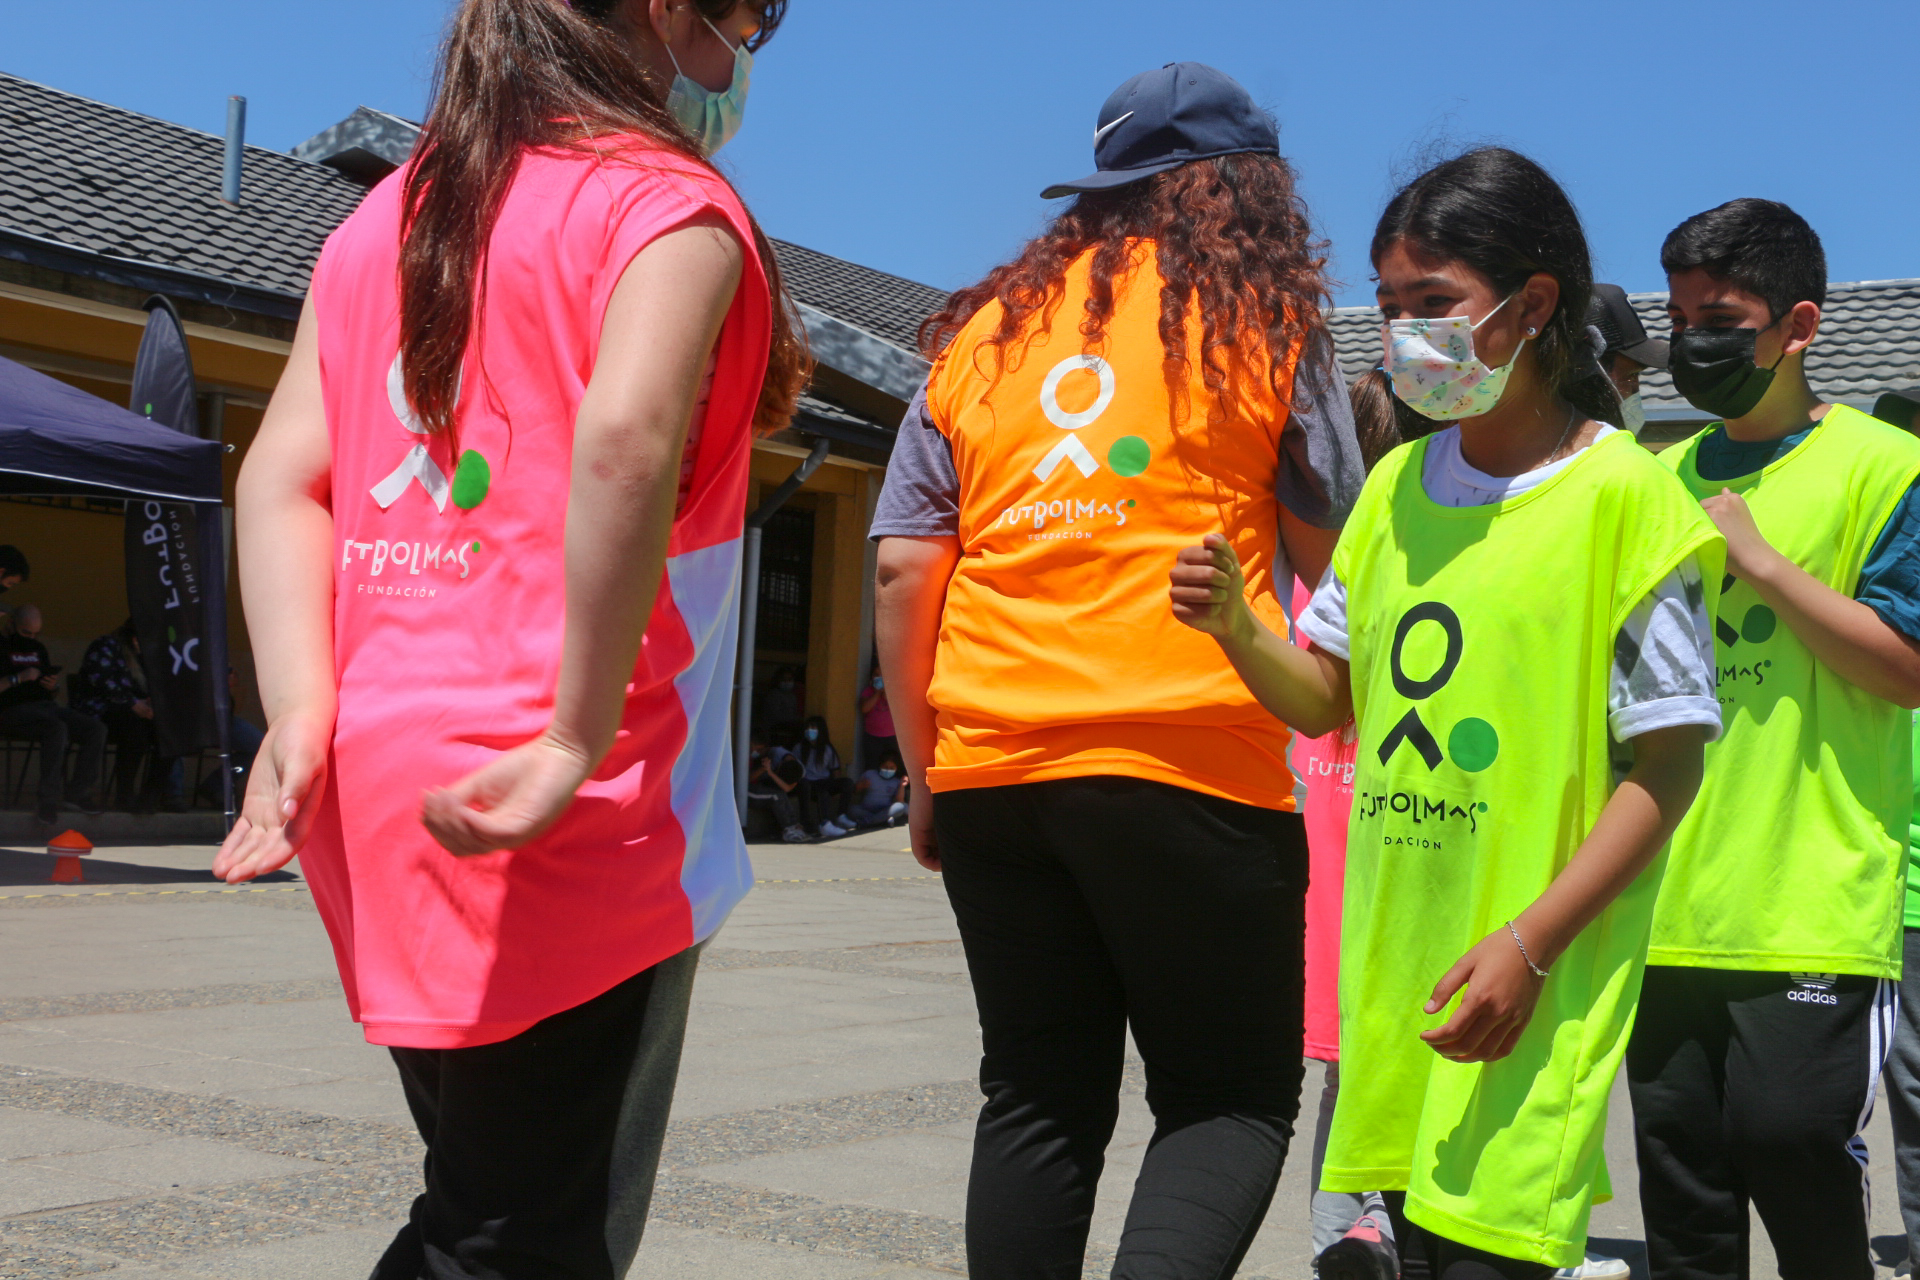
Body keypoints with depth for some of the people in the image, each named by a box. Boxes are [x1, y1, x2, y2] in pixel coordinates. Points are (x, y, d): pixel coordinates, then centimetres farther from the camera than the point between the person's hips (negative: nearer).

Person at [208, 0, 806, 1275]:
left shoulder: (384, 217, 17)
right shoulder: (671, 201, -6)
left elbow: (283, 474, 7)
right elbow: (624, 436, -25)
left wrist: (303, 710, -2)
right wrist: (581, 741, -21)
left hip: (380, 779, 8)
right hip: (553, 823, -8)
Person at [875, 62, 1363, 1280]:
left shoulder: (983, 330, 12)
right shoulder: (1264, 322, 3)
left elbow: (904, 571, 8)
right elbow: (1332, 555, 9)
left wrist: (923, 766, 15)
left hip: (991, 767, 4)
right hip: (1191, 765, -4)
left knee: (1039, 1098, 14)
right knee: (1233, 1097, 7)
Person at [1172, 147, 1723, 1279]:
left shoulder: (1622, 493, -8)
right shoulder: (1396, 485, 11)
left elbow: (1668, 763, -10)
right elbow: (1327, 699, 15)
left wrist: (1530, 941, -17)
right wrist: (1237, 628, -5)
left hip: (1532, 972, -6)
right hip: (1395, 951, 6)